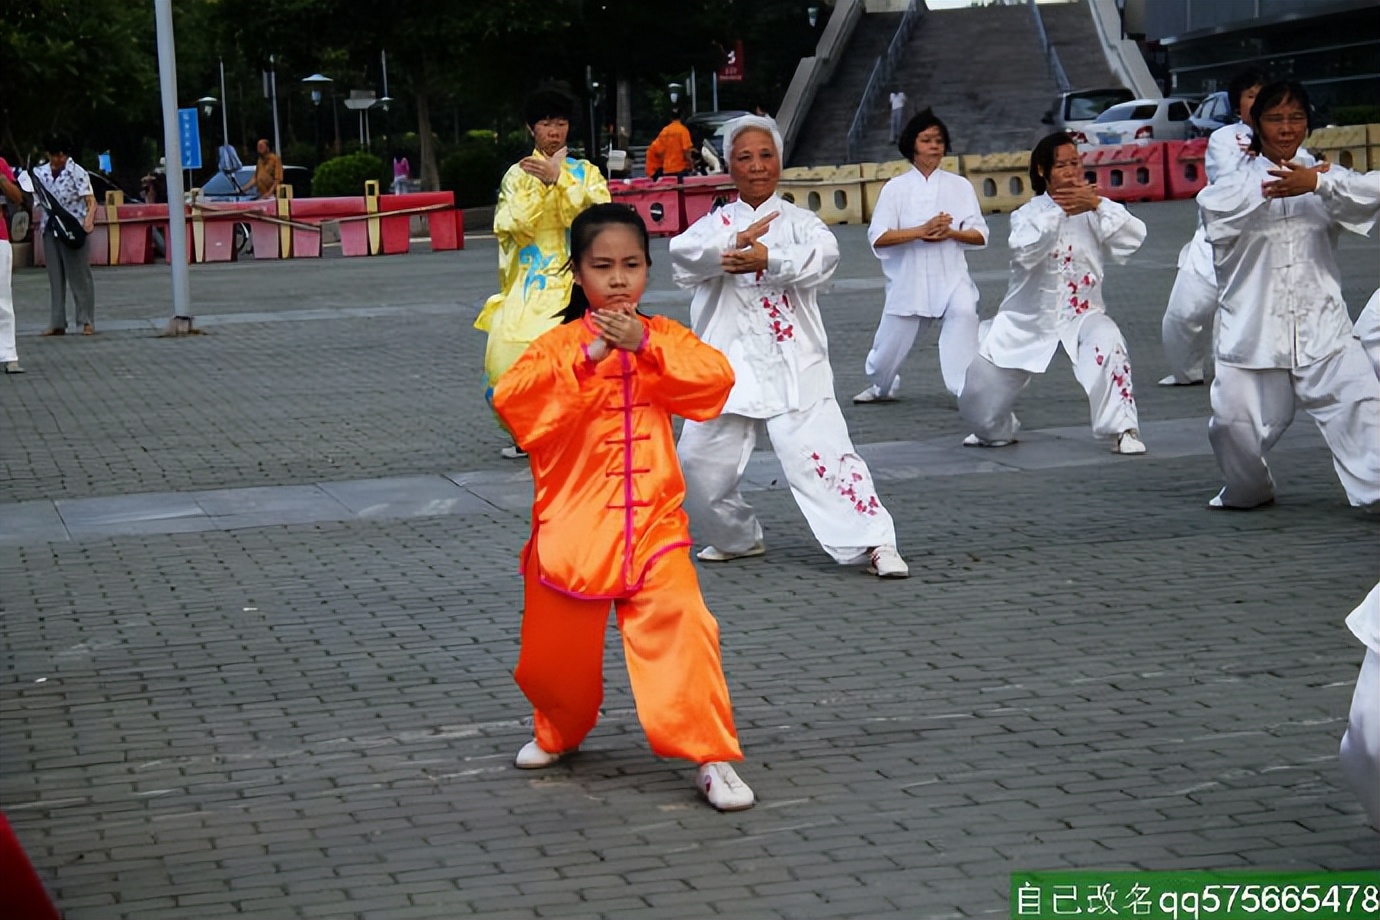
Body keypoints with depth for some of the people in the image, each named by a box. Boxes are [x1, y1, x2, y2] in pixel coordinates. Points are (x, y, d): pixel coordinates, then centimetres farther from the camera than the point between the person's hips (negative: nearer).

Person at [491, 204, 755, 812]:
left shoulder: (663, 337, 6)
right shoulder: (560, 343, -2)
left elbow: (716, 376, -12)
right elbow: (509, 397, -19)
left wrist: (643, 345, -21)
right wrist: (586, 358, -25)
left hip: (652, 526, 0)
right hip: (573, 528, 0)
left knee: (682, 630, -18)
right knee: (558, 645, 13)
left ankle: (711, 758, -12)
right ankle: (558, 733, 44)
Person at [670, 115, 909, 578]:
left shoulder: (796, 221, 4)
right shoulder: (717, 223, 12)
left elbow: (823, 254, -18)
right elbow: (682, 256, -9)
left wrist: (767, 258, -33)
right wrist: (737, 241, -21)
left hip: (792, 367, -4)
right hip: (727, 364, 4)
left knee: (818, 455, -16)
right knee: (700, 463, 7)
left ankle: (873, 543, -14)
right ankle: (737, 538, 31)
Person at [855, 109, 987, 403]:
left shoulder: (959, 186, 1)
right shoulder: (895, 188, -1)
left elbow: (980, 235, 1)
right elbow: (878, 237, -10)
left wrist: (949, 233, -19)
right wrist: (921, 231, -22)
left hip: (951, 277, -1)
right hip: (909, 280, 1)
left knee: (963, 313, -28)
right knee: (891, 342, 12)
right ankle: (881, 386, 45)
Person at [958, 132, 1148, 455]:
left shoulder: (1093, 210, -5)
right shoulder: (1028, 213, -6)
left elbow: (1133, 238, -22)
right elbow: (1025, 252, -28)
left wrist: (1097, 204, -32)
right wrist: (1059, 211, -32)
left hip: (1081, 313, -1)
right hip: (1028, 319, 1)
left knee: (1108, 345, -35)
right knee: (979, 390, 4)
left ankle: (1123, 431, -22)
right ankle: (997, 431, 41)